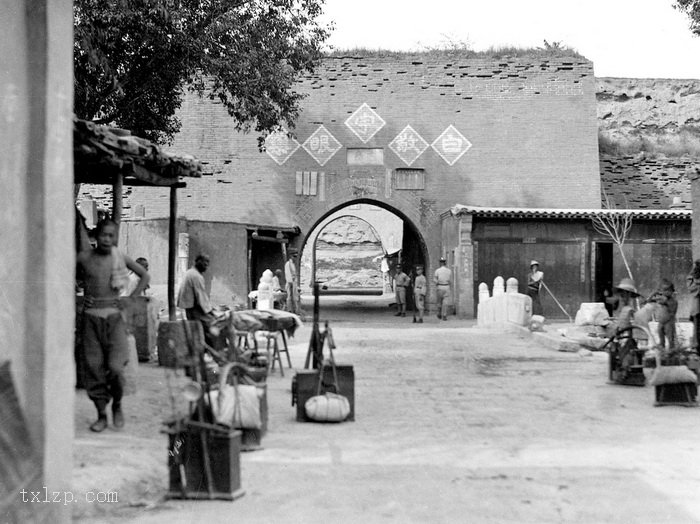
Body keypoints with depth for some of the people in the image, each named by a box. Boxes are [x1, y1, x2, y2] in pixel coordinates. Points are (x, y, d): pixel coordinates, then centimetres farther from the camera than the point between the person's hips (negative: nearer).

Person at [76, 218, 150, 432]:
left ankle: (117, 405, 14)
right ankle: (101, 414, 12)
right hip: (91, 316, 1)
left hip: (114, 315, -1)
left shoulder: (120, 258, 1)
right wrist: (83, 292, 3)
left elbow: (145, 276, 12)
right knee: (94, 367, 0)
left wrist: (131, 298, 4)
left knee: (115, 367, -12)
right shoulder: (84, 258, 1)